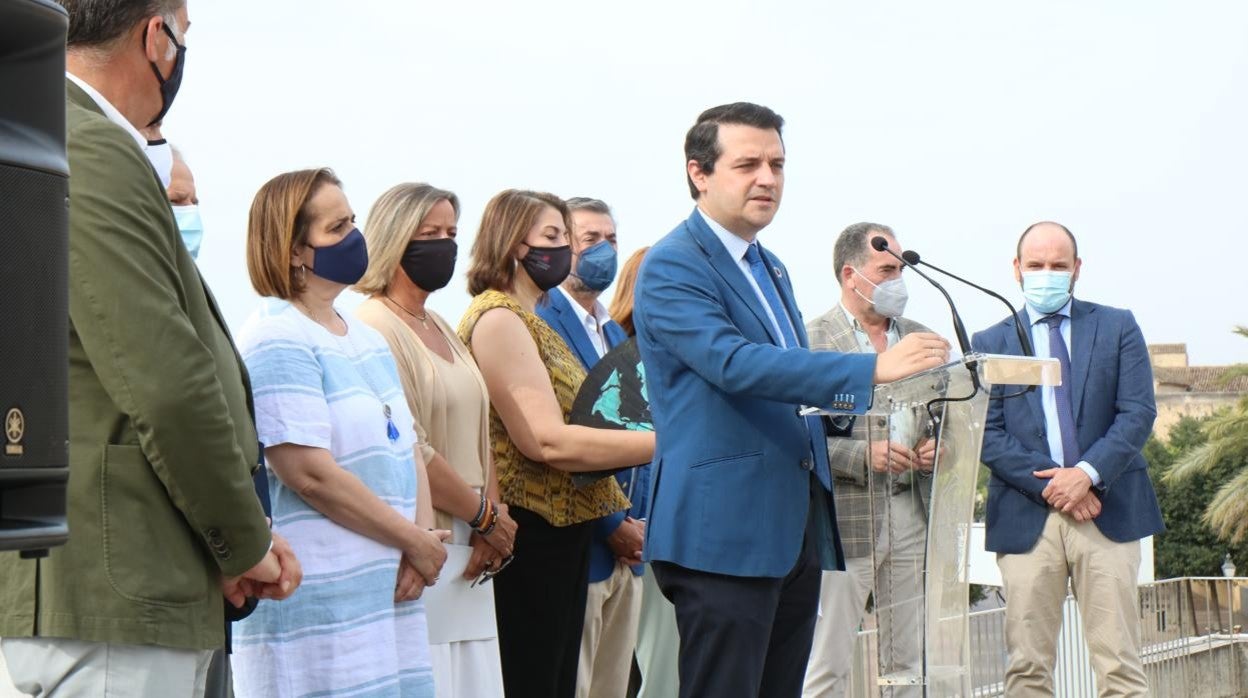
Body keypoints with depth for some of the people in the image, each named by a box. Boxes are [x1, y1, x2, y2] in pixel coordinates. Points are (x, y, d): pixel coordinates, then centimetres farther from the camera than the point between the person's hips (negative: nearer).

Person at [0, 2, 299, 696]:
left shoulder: (86, 141, 18)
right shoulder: (92, 152, -14)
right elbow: (166, 387, -19)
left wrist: (243, 538, 14)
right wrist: (246, 543, -6)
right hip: (111, 593, -10)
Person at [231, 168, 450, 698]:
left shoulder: (366, 338, 17)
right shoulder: (277, 340, -11)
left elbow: (407, 451, 14)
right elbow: (311, 474, -19)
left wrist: (422, 540, -4)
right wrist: (416, 541, -11)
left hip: (392, 591, 8)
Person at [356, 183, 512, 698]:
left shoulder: (442, 329, 18)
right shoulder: (374, 327, -10)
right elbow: (408, 450, -17)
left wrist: (492, 525, 1)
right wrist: (486, 517, -8)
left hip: (470, 547, 8)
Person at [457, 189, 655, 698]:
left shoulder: (531, 320, 17)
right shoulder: (497, 319, -12)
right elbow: (548, 441, -21)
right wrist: (664, 442, -19)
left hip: (563, 532, 10)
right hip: (529, 536, -10)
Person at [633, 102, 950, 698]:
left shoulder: (770, 268, 19)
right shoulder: (672, 267, -11)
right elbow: (734, 363, -26)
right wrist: (873, 368, -30)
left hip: (797, 531, 9)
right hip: (723, 533, -9)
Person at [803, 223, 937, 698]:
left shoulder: (922, 339, 15)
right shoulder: (810, 341, -4)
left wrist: (940, 448, 2)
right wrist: (861, 455, -19)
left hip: (913, 514, 6)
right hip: (842, 516, -6)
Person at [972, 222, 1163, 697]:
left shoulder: (1118, 328, 11)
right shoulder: (990, 343, 11)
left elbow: (1138, 413, 1)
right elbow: (987, 433, 2)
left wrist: (1087, 473, -13)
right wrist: (1048, 484, -11)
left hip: (1107, 511, 0)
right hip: (1026, 516, 0)